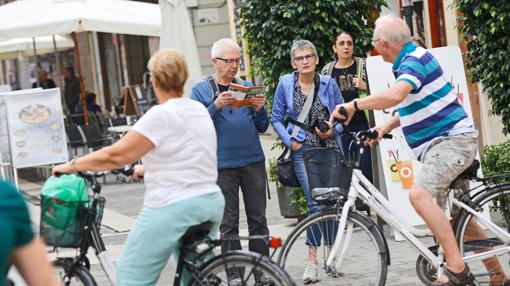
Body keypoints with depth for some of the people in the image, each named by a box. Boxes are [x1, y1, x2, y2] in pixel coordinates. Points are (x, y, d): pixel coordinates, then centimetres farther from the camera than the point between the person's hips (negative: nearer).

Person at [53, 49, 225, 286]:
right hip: (211, 202, 8)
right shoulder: (200, 110, 12)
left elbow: (116, 155, -14)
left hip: (174, 206, -8)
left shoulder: (161, 115, -12)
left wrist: (73, 166, -3)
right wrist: (148, 169, 34)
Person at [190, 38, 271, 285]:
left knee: (258, 219, 4)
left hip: (253, 162, 3)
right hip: (222, 165, -3)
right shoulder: (201, 90, 5)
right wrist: (216, 106, -18)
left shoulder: (247, 87, 14)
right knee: (228, 223, 0)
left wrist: (259, 109, -7)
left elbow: (262, 127, 14)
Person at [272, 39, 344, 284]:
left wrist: (333, 130, -11)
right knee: (315, 202, -12)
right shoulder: (285, 83, 1)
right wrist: (290, 141, -4)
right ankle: (312, 258, -5)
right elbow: (277, 119, 8)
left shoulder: (328, 83, 3)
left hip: (329, 147, 2)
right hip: (303, 149, -2)